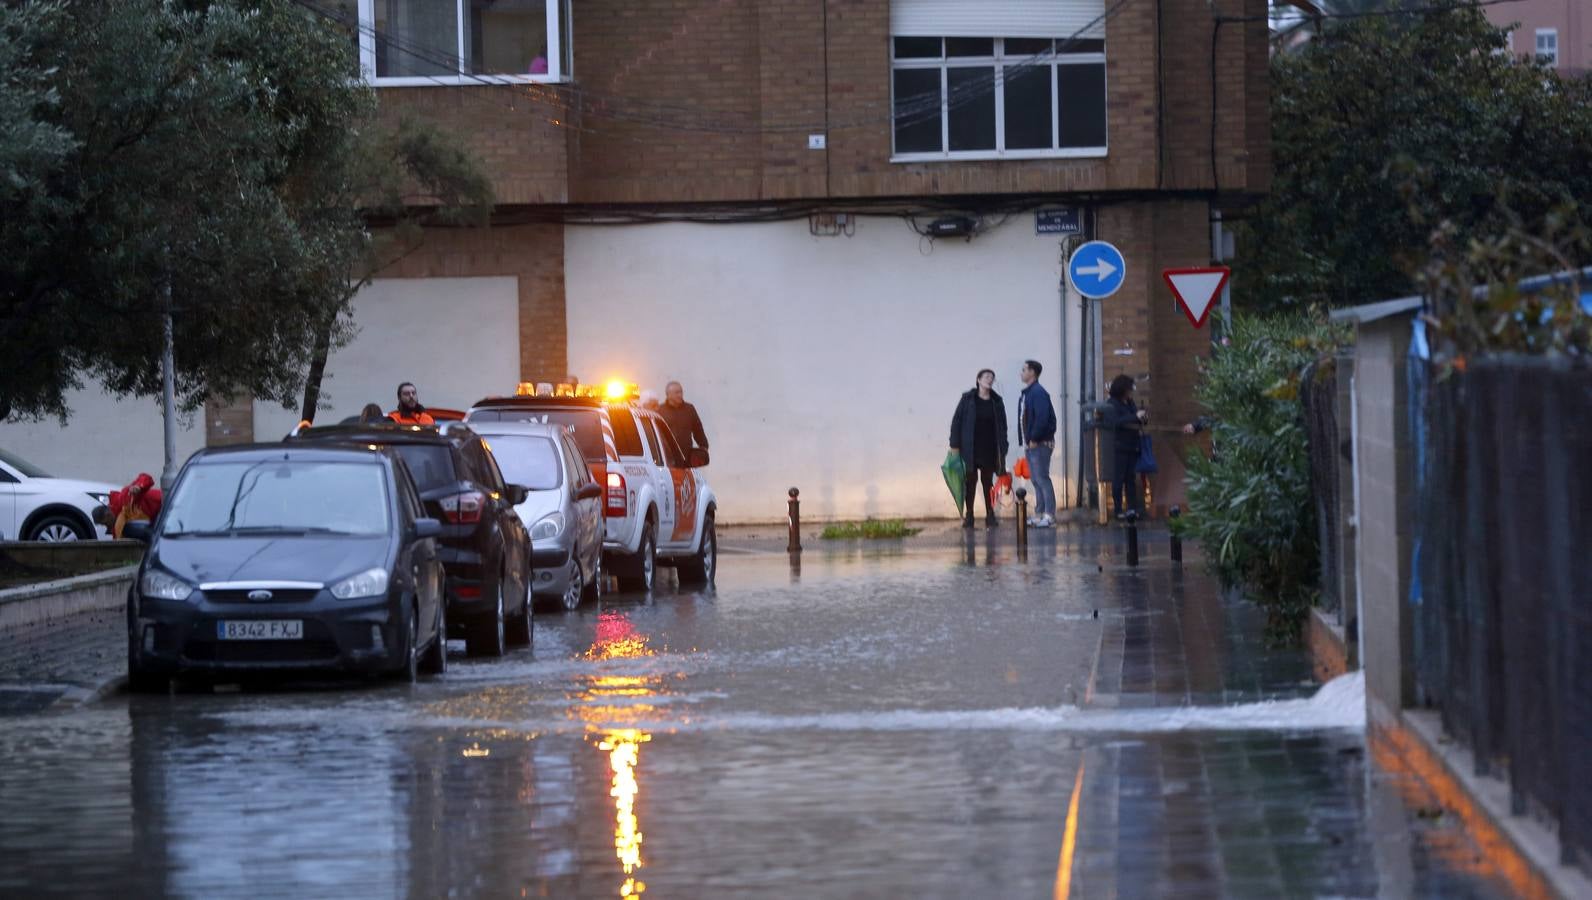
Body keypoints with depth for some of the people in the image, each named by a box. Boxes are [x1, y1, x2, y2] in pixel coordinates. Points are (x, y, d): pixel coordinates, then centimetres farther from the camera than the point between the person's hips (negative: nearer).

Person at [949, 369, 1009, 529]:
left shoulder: (997, 401, 4)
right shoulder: (967, 399, -2)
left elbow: (1002, 426, 6)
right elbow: (956, 421, -2)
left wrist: (1002, 449, 1)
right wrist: (955, 445, -7)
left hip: (989, 449, 2)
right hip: (970, 448, -2)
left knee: (988, 481, 6)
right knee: (971, 480, 0)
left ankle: (990, 515, 11)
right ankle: (969, 516, 6)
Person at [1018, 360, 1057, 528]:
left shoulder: (1038, 393, -14)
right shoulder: (1026, 394, 15)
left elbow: (1042, 418, -23)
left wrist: (1034, 439, -19)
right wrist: (1025, 441, 11)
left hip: (1039, 444, -10)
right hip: (1030, 444, 10)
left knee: (1042, 479, -8)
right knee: (1036, 480, 12)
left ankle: (1049, 515, -6)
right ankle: (1039, 514, 16)